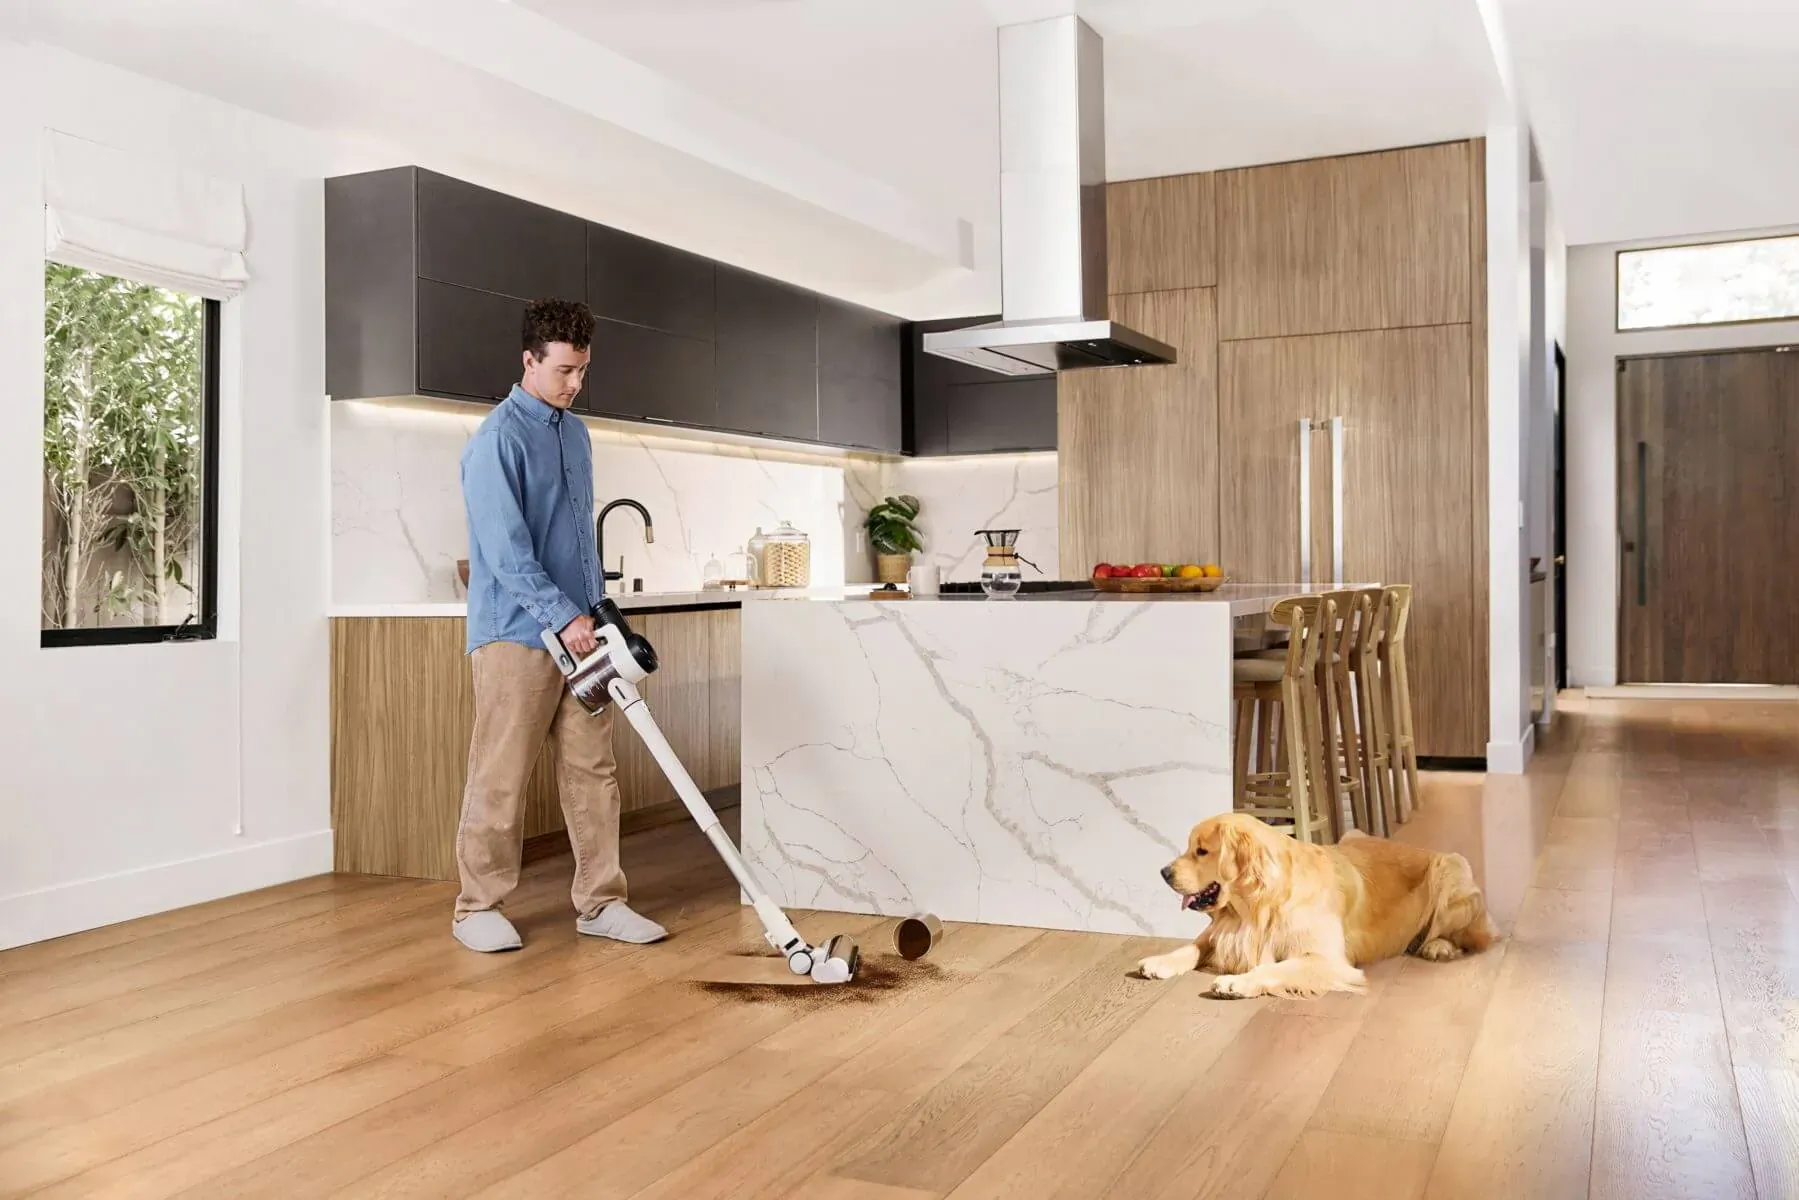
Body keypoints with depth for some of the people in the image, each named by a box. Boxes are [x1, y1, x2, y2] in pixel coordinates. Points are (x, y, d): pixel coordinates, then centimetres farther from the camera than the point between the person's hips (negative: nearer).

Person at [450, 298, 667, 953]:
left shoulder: (575, 432, 15)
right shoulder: (497, 440, -11)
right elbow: (505, 550, -19)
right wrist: (563, 616, -23)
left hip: (578, 629, 8)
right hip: (516, 632, -7)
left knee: (594, 770, 7)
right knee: (500, 777, -1)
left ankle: (600, 901, 14)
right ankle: (477, 907, 12)